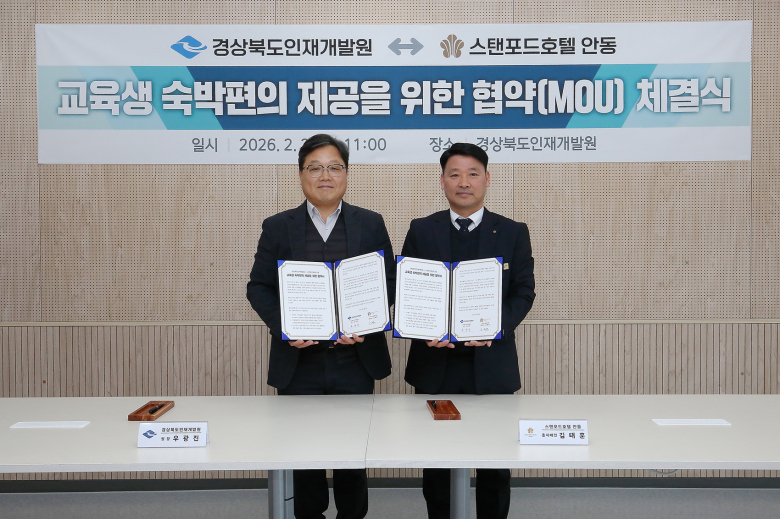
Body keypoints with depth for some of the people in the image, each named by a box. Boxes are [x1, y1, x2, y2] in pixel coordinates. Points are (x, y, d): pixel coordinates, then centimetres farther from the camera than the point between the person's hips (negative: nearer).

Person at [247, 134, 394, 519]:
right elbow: (258, 287, 3)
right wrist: (282, 327, -13)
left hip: (355, 359, 0)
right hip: (298, 361, 0)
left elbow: (389, 282, 4)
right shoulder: (277, 227, 5)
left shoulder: (371, 224, 5)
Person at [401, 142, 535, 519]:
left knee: (494, 463, 9)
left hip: (491, 364, 0)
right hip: (435, 363, 1)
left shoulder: (513, 233, 4)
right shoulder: (421, 231, 6)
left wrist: (496, 325, -17)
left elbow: (523, 292, 1)